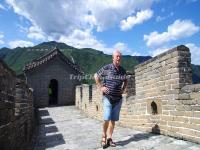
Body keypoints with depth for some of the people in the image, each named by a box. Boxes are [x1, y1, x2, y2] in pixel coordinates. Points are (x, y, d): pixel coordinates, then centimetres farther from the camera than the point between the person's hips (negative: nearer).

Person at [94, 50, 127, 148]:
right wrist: (100, 87, -4)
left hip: (118, 99, 4)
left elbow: (125, 81, 24)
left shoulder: (123, 70, 6)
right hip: (108, 97, -4)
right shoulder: (106, 68, -7)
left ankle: (109, 138, 21)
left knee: (113, 120, 8)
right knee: (107, 118, -10)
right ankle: (104, 136, 13)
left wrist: (123, 89, 10)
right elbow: (96, 76, 3)